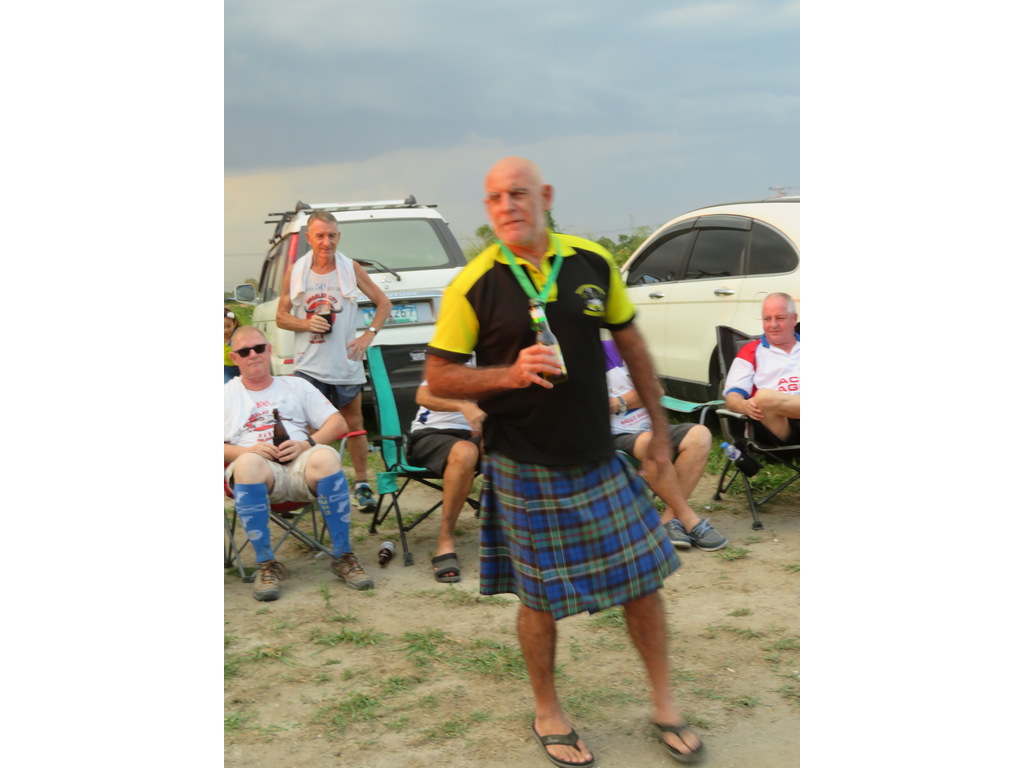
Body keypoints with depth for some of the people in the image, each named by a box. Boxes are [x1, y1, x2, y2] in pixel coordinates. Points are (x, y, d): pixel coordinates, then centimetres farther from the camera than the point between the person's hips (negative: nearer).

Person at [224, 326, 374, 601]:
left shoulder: (295, 385, 26)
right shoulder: (227, 395, 23)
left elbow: (338, 423, 16)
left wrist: (308, 444, -4)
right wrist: (250, 450, -10)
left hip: (300, 465, 1)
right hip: (258, 470, -1)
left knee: (325, 457, -35)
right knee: (248, 464, -39)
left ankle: (343, 557, -25)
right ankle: (266, 564, -30)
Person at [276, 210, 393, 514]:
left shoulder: (350, 269, 1)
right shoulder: (295, 271, 2)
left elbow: (384, 303, 8)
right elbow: (281, 317, 8)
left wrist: (368, 335, -6)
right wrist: (306, 324, -12)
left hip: (346, 363, 0)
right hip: (309, 366, 0)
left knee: (354, 424, 9)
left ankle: (362, 484, 20)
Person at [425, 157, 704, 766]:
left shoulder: (594, 262, 0)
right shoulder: (473, 285, -9)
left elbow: (630, 342, 11)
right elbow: (438, 377, -6)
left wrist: (659, 427, 12)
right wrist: (509, 375, -22)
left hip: (601, 463, 3)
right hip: (526, 471, -3)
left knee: (643, 579, 9)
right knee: (541, 598, 8)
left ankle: (665, 705, 30)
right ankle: (549, 714, 32)